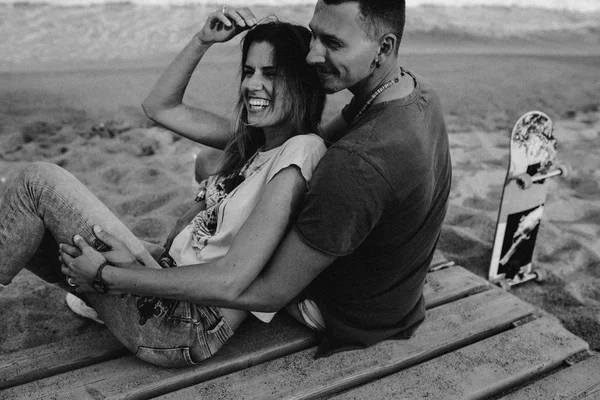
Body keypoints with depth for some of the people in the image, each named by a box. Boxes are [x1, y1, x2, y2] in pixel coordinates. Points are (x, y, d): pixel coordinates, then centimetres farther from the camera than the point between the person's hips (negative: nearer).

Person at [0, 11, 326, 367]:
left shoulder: (302, 151, -17)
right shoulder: (254, 140, 9)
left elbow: (228, 281, -25)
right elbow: (160, 106, 17)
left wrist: (103, 275, -18)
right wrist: (203, 40, 4)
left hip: (188, 329, -8)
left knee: (41, 180, -8)